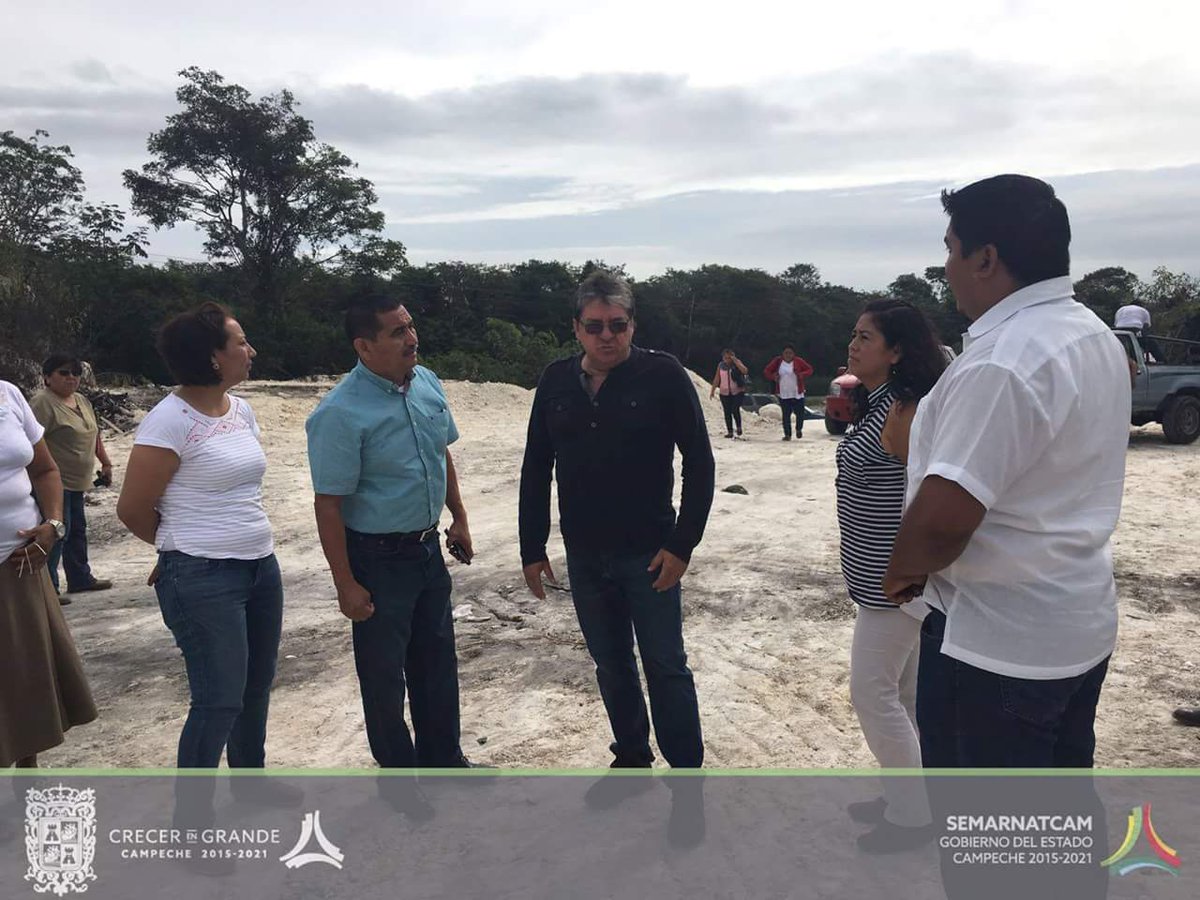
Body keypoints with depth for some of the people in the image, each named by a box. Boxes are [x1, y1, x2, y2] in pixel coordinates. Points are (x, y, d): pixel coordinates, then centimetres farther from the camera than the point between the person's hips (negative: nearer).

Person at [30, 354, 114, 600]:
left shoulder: (82, 401, 13)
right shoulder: (42, 402, -14)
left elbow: (94, 434, 23)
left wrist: (105, 462, 22)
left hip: (75, 482, 9)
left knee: (77, 529, 16)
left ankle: (80, 578, 27)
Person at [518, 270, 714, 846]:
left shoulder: (662, 375, -11)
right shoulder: (556, 382, 2)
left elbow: (699, 462, -9)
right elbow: (536, 471, 8)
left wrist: (682, 544, -13)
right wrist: (532, 548, 7)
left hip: (648, 554, -4)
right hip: (584, 556, 5)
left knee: (666, 666, 3)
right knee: (610, 664, 17)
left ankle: (687, 782, 18)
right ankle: (631, 759, 36)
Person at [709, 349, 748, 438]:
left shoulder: (737, 363, -3)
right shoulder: (721, 365, 5)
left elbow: (745, 371, -20)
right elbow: (716, 379, 10)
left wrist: (735, 361, -22)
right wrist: (712, 390, 7)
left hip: (737, 392, -3)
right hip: (724, 393, 3)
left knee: (735, 410, -16)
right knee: (727, 412, 2)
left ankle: (739, 427, 6)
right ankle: (730, 432, 10)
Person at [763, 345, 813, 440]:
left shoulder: (798, 361, 0)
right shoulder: (777, 361, 2)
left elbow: (809, 369, 7)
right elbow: (766, 371, 8)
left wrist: (802, 374, -13)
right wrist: (773, 377, -11)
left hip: (797, 393, 0)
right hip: (783, 394, 0)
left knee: (800, 413, 2)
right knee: (786, 415, 0)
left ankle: (799, 430, 29)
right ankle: (787, 434, 9)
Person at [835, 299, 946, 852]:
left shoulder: (904, 410, -20)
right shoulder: (876, 402, 10)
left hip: (894, 577, -10)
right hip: (880, 572, 10)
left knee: (873, 691, -1)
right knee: (903, 691, 19)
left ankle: (912, 816, 16)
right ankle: (904, 795, 34)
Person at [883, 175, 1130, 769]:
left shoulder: (1001, 362, -25)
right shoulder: (1093, 335, 7)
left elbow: (943, 517, -30)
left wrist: (903, 569, -10)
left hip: (997, 641, -9)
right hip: (1080, 624, 9)